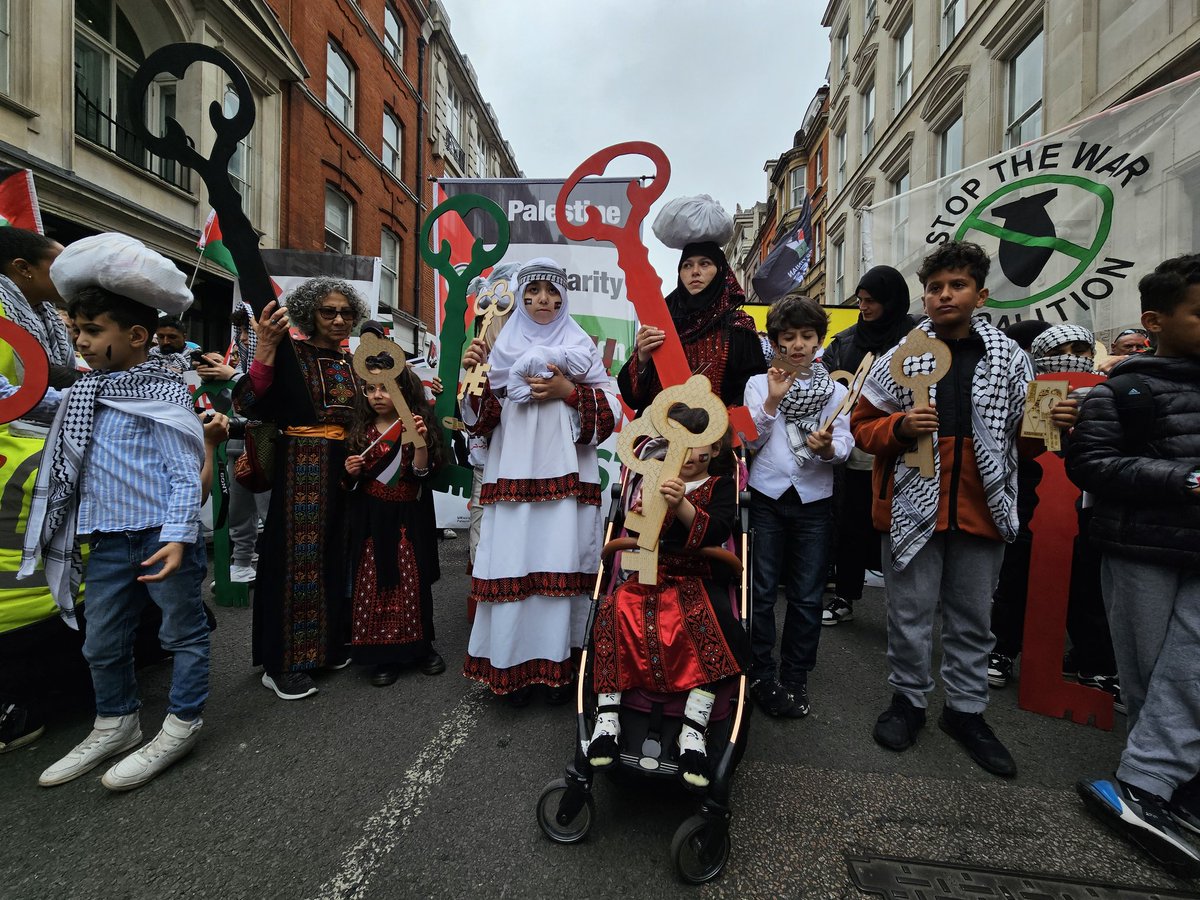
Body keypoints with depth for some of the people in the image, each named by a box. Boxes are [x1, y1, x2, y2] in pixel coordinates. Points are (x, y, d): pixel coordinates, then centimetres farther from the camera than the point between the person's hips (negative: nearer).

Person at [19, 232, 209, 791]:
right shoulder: (86, 391, 10)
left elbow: (185, 474, -15)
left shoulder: (164, 394, -11)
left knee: (183, 631, 9)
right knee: (102, 643, 19)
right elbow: (70, 465, 21)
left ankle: (181, 726, 24)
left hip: (162, 538, -7)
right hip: (108, 541, 8)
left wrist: (177, 537, -20)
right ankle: (115, 726, 39)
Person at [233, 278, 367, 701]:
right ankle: (282, 663, 13)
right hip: (301, 469, -6)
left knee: (337, 555, 13)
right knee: (296, 555, -1)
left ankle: (330, 645, 30)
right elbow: (247, 405, -16)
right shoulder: (290, 352, -5)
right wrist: (264, 349, -26)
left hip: (346, 470, 6)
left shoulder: (352, 363, 13)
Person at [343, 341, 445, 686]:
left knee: (413, 580, 4)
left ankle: (421, 645, 24)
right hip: (371, 518, 3)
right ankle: (383, 655, 19)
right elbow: (353, 481, 15)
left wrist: (419, 440, -29)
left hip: (408, 517, -3)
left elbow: (422, 472, -15)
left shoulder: (417, 426, -4)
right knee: (372, 583, 4)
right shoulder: (360, 431, 7)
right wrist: (351, 471, -7)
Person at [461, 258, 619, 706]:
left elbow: (610, 410, 3)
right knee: (512, 565, 0)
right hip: (513, 475, 1)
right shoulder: (503, 347, 13)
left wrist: (568, 391, -10)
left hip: (566, 476, -1)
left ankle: (557, 664, 16)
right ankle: (516, 665, 16)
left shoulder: (581, 346, 10)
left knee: (561, 563, -1)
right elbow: (483, 419, 9)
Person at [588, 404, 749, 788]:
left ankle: (693, 732, -24)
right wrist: (644, 506, -14)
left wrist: (681, 505, -29)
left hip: (699, 576, -1)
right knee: (616, 609, -28)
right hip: (651, 571, 1)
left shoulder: (721, 484, 8)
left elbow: (717, 531, -12)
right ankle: (607, 719, -20)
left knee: (709, 620, -32)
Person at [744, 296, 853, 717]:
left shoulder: (835, 390, 8)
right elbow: (749, 442, -3)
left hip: (814, 500, 1)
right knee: (762, 592, 4)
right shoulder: (759, 383, 5)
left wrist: (826, 447, -25)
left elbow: (844, 447, -4)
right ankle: (760, 675, 19)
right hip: (766, 497, -1)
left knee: (806, 596, 7)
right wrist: (772, 401, -15)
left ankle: (795, 677, 24)